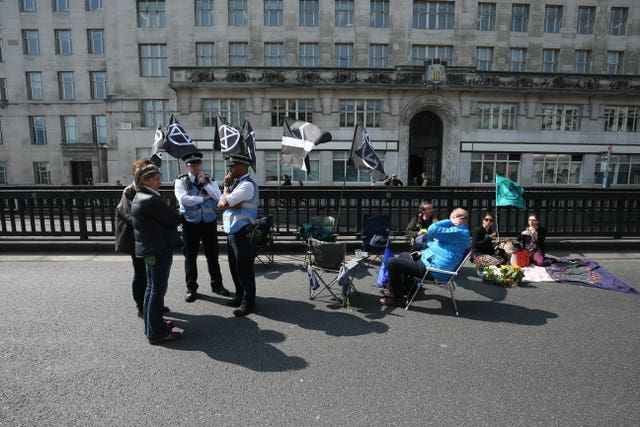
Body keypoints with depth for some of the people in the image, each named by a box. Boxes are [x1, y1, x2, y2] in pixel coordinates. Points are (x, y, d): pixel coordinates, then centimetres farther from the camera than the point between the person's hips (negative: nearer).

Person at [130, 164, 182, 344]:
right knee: (158, 290, -2)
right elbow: (175, 219, -18)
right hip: (159, 250, -10)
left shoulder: (139, 197, 11)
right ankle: (156, 332, 7)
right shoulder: (152, 200, -21)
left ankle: (152, 324, 33)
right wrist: (175, 216, 2)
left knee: (152, 287, 19)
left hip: (148, 249, 10)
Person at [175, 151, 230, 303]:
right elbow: (183, 199, -19)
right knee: (190, 257, 7)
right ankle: (191, 288, 21)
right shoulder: (181, 181, -3)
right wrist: (204, 198, -12)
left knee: (212, 255, 10)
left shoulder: (210, 180, 5)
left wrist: (205, 184, -15)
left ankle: (217, 285, 25)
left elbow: (218, 197, -7)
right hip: (190, 222, -2)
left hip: (209, 222, 2)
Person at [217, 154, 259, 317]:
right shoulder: (236, 183, 13)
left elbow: (225, 202, -20)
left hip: (243, 233, -9)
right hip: (232, 232, 9)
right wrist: (232, 204, -14)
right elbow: (220, 204, 6)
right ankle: (240, 296, 35)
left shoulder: (247, 185, -16)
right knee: (234, 268, 19)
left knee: (244, 269, 0)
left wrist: (226, 185, -3)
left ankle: (248, 303, 14)